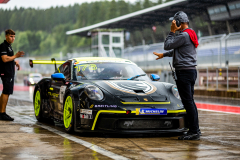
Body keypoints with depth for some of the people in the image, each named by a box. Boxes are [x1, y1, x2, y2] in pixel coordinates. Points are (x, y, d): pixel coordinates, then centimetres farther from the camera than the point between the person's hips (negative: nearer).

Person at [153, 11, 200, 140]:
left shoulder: (184, 35, -15)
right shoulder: (189, 35, 18)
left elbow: (167, 45, -11)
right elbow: (176, 50, 31)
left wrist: (172, 31, -4)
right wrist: (164, 55, 42)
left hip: (184, 72, -10)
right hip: (191, 71, 10)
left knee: (188, 102, -9)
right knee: (189, 102, 12)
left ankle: (194, 131, -8)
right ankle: (195, 130, 16)